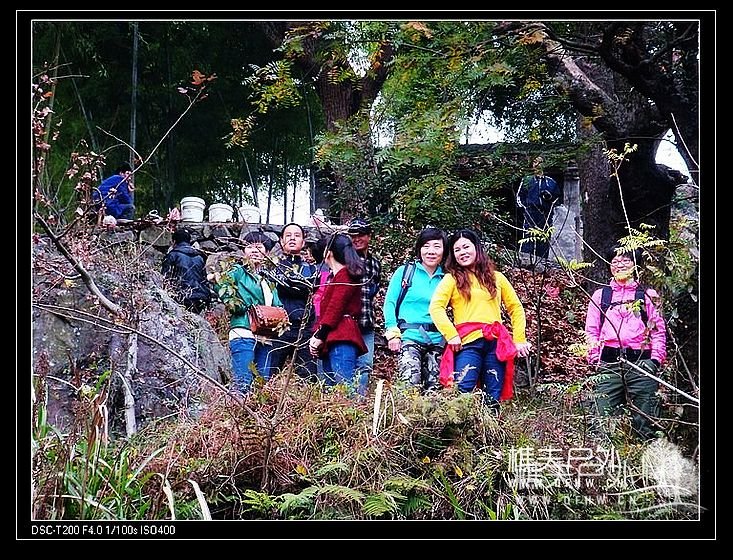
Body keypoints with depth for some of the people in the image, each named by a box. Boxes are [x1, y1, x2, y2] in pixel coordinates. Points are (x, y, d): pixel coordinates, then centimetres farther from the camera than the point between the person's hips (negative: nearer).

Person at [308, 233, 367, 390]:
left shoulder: (345, 275, -3)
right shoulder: (337, 276, 27)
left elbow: (335, 308, -12)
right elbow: (326, 310, 23)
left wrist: (319, 336, -12)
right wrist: (316, 336, 11)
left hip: (342, 340, -10)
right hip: (332, 341, 10)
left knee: (344, 385, -20)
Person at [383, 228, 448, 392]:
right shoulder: (405, 272, 3)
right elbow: (390, 303, 3)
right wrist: (393, 333, -7)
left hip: (437, 340, 4)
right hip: (409, 336, -4)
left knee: (434, 388, 2)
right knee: (410, 384, -19)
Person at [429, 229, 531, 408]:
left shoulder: (496, 277, 18)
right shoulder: (452, 279, 9)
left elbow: (516, 308, 20)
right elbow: (435, 307, -4)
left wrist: (519, 339, 10)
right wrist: (451, 335, -14)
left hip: (496, 344, 3)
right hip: (467, 342, -3)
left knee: (493, 399, 2)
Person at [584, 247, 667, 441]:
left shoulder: (647, 295, 14)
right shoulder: (600, 295, 18)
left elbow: (659, 331, 9)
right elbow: (592, 330, 13)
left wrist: (655, 359, -4)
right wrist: (594, 359, 0)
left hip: (640, 361, -1)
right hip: (609, 363, 1)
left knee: (645, 418, -5)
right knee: (603, 418, -5)